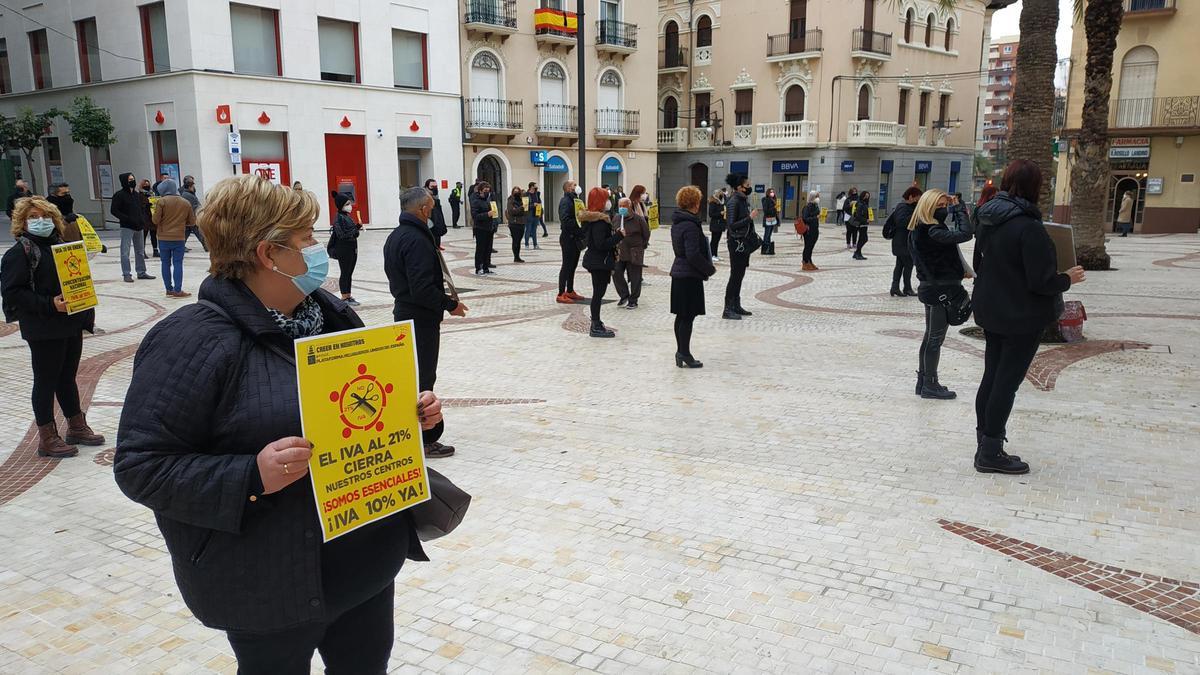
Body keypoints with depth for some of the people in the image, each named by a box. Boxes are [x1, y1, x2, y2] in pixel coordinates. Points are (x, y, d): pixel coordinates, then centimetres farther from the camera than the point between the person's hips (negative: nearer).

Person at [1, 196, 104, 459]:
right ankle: (47, 440, 13)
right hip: (44, 331, -7)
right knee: (46, 382, 3)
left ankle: (77, 428, 29)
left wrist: (86, 316, 14)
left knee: (67, 378, 18)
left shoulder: (60, 245, 13)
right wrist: (50, 304, -24)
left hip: (72, 326, 7)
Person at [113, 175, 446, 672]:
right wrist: (251, 477, -29)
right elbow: (139, 467, -17)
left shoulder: (330, 315, 6)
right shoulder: (194, 341, -17)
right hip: (272, 586, -7)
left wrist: (416, 416, -3)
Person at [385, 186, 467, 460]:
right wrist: (450, 304, -16)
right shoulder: (417, 240, -22)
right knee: (424, 378, -2)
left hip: (404, 313, 10)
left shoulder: (395, 237, 9)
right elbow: (423, 289, -27)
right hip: (421, 319, -10)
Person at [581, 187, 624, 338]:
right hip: (600, 262, -10)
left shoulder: (589, 218, 10)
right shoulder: (600, 220, -21)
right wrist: (619, 236, -19)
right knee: (598, 293, -3)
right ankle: (596, 328, 3)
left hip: (594, 261, 10)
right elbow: (601, 244, -25)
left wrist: (614, 233, 10)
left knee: (598, 293, 17)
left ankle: (596, 324, 26)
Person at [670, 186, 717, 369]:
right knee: (688, 317, -3)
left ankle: (681, 352, 20)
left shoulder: (677, 223, 10)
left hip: (679, 273, 9)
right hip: (690, 276, -9)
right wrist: (710, 269, -9)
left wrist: (706, 268, 15)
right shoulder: (690, 226, -19)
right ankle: (684, 354, 2)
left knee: (681, 316, 14)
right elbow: (694, 255, -23)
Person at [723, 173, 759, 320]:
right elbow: (731, 225, -21)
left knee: (740, 275, 13)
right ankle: (728, 310, -1)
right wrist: (750, 217, -23)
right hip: (736, 242, -9)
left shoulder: (744, 200, 11)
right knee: (735, 275, -6)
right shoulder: (733, 202, -16)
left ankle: (736, 306, 22)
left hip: (745, 242, 9)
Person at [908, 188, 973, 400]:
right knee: (935, 338, 0)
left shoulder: (920, 230, 10)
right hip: (939, 290, -10)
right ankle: (930, 385, 10)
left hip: (934, 288, 10)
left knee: (932, 337, 17)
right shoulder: (931, 232, -21)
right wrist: (959, 213, -15)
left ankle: (924, 381, 25)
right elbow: (965, 234, -29)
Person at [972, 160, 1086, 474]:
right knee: (1008, 381, 0)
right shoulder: (1028, 227, -22)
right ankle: (991, 453, 7)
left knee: (992, 375, 16)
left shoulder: (990, 220, 3)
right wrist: (1067, 279, -2)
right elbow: (1042, 281, -20)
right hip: (1021, 317, -8)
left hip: (991, 311, 8)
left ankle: (985, 442, 25)